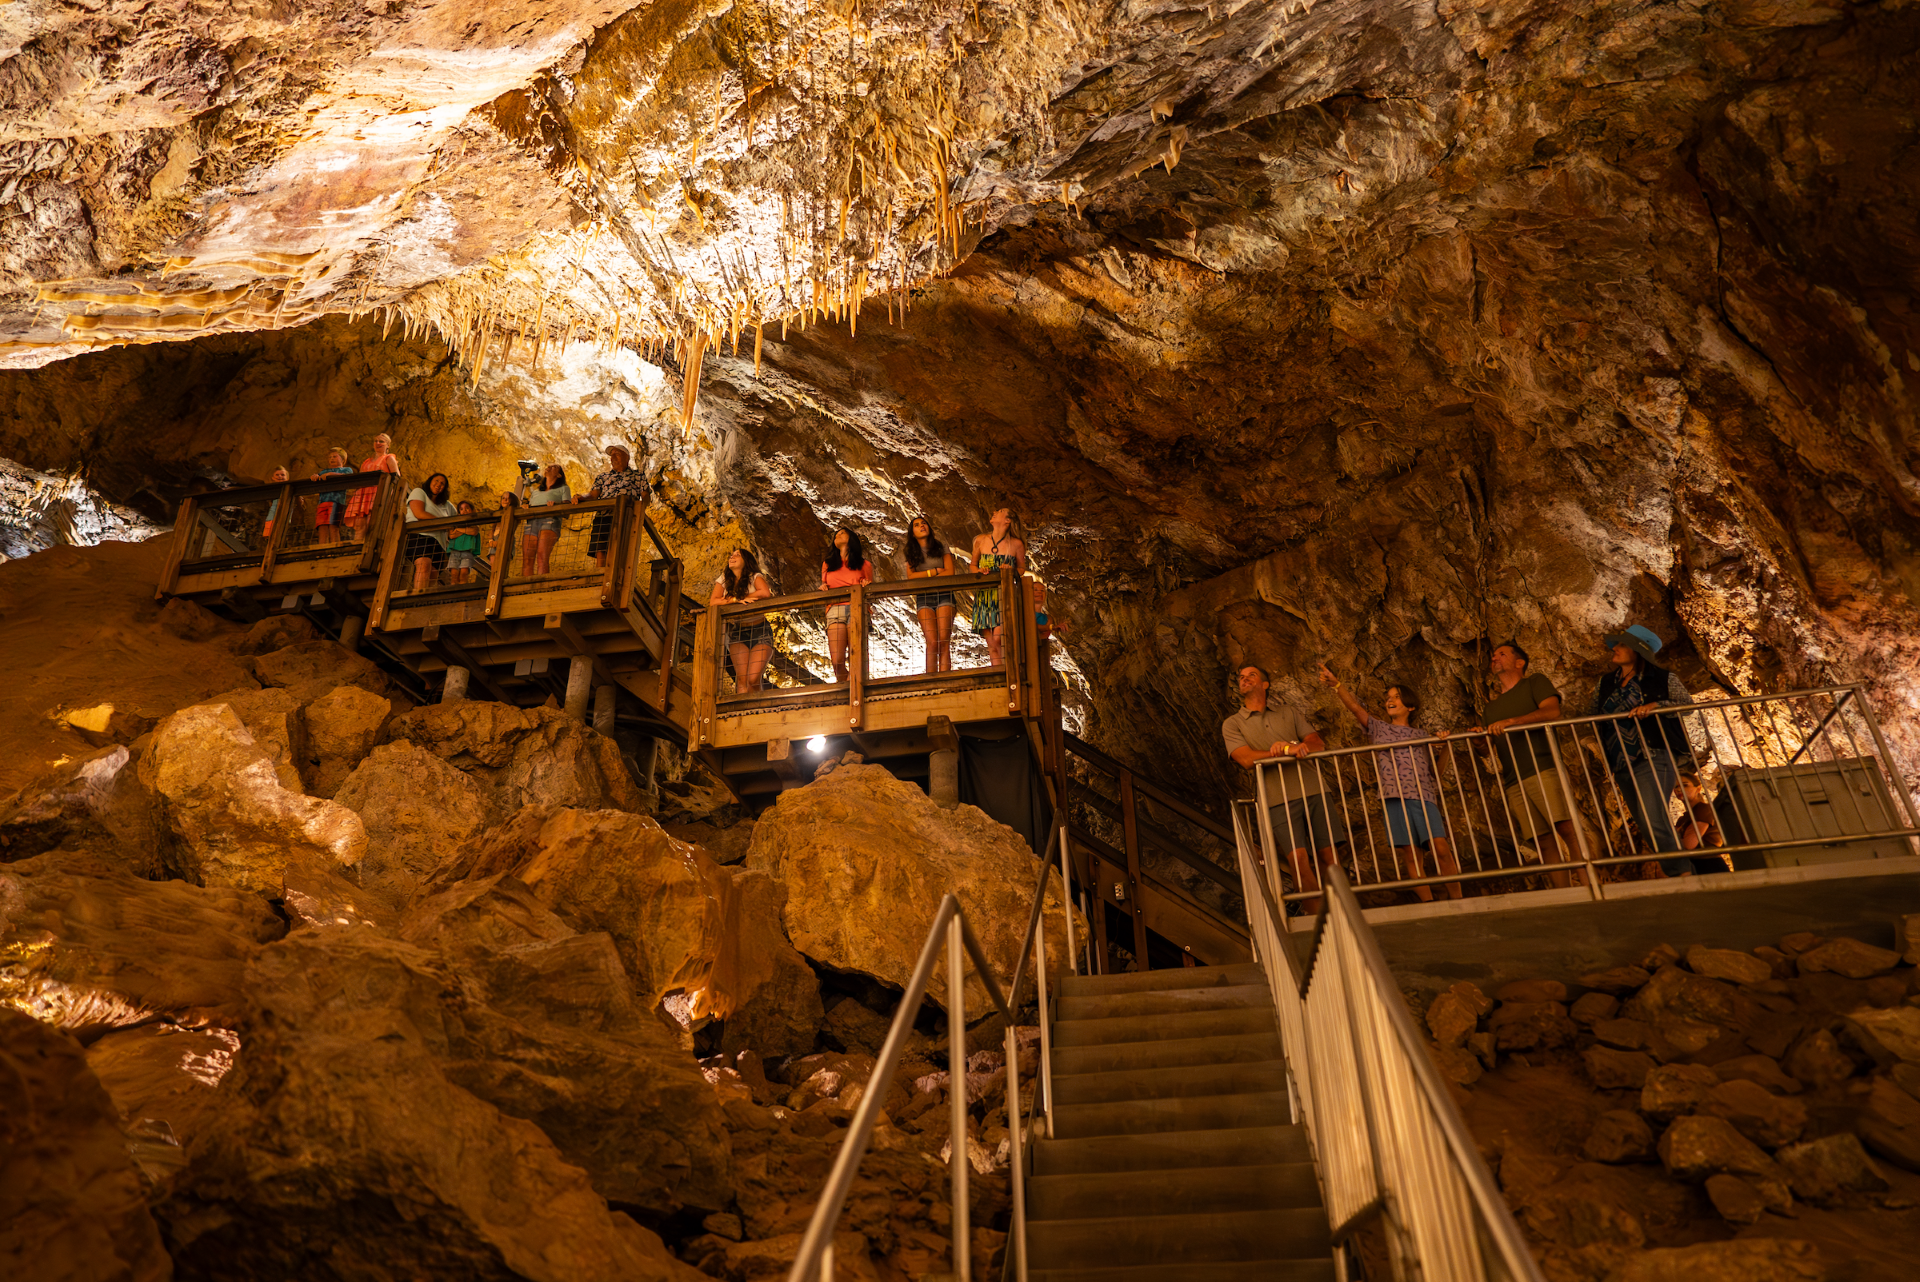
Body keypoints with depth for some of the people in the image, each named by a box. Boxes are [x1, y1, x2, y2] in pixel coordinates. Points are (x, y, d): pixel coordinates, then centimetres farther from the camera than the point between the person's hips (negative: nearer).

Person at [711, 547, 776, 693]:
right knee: (742, 679, -14)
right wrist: (737, 600, -19)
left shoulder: (755, 577, -6)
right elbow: (713, 602, -10)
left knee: (753, 679, -17)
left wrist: (736, 598, -16)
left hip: (759, 631, -2)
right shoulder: (723, 580, 3)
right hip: (737, 632, 3)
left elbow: (766, 593, -27)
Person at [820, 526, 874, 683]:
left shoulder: (864, 564, 21)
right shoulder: (828, 564, 28)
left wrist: (866, 586, -5)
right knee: (837, 661, -17)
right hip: (834, 610, 2)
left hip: (857, 608, -1)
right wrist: (823, 588, 6)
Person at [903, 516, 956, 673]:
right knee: (932, 643, -14)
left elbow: (950, 572, -1)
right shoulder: (912, 554, 14)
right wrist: (935, 571, -5)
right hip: (923, 599, 1)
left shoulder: (942, 548, 11)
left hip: (943, 595, -1)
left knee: (944, 642, -12)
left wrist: (924, 579, -4)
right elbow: (911, 576, 0)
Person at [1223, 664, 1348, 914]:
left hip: (1313, 790, 3)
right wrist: (1291, 749, -12)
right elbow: (1248, 759, -5)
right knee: (1298, 857, -13)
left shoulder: (1289, 714, 20)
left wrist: (1304, 748, -14)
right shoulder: (1232, 724, 11)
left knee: (1329, 854, -2)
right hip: (1278, 798, -3)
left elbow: (1318, 744, 10)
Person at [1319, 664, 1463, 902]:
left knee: (1441, 847, -13)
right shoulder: (1379, 728, 19)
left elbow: (1435, 769, 16)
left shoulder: (1422, 736, 21)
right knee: (1410, 855, -4)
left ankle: (1456, 900, -6)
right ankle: (1428, 906, 0)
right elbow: (1355, 707, 4)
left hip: (1423, 795, 0)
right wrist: (1336, 683, -9)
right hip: (1393, 796, 0)